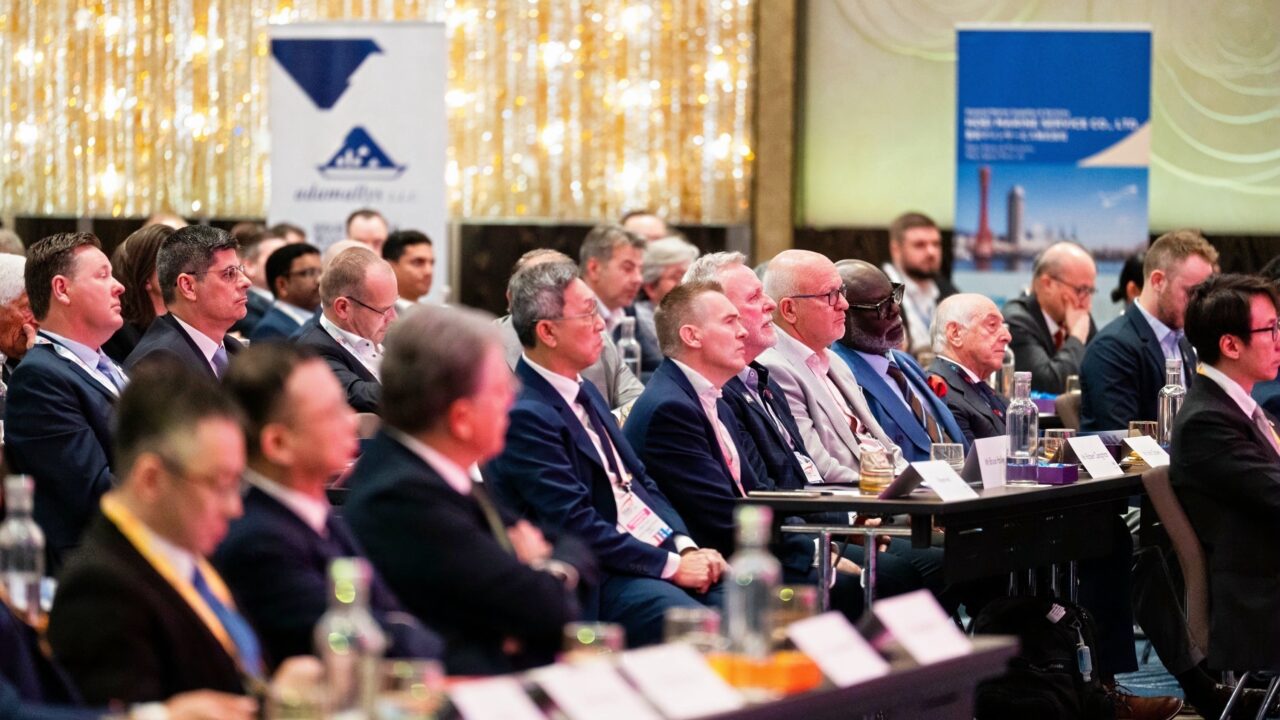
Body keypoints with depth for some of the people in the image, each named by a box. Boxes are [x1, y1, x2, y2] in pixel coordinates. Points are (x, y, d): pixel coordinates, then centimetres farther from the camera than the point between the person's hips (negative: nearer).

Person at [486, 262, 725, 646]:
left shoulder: (585, 391, 17)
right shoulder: (525, 416, -14)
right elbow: (578, 526, -18)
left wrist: (685, 546, 1)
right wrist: (672, 566, -15)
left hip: (661, 553, 9)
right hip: (603, 583, -9)